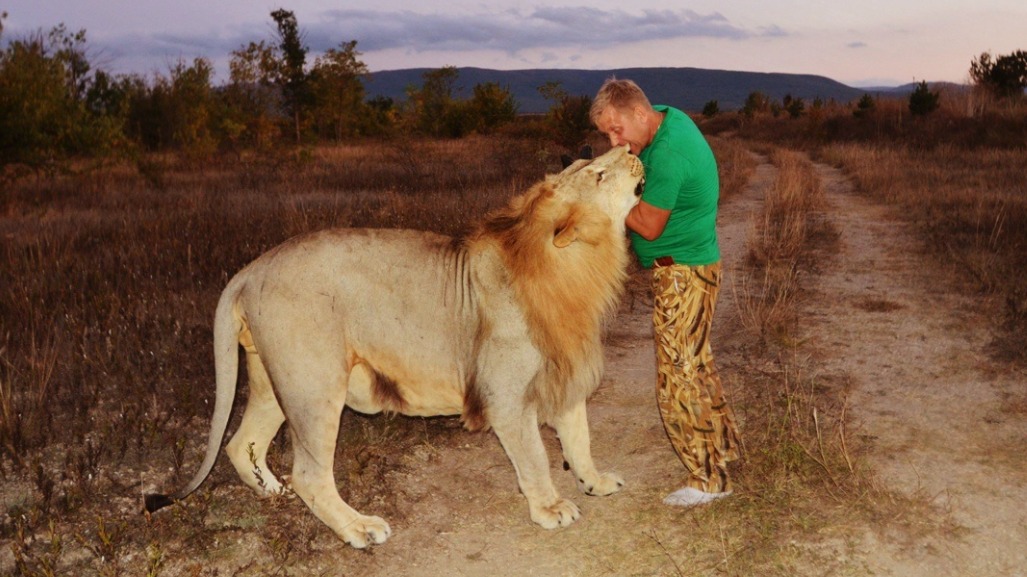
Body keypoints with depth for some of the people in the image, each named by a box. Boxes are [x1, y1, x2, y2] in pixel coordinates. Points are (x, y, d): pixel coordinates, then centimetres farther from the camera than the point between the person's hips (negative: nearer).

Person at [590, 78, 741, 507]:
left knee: (678, 378, -4)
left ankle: (709, 477, 7)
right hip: (690, 267, 11)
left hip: (681, 274, -11)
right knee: (696, 363, 23)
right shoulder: (671, 118, 5)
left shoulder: (667, 154, -25)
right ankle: (724, 443, 40)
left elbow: (648, 226, -21)